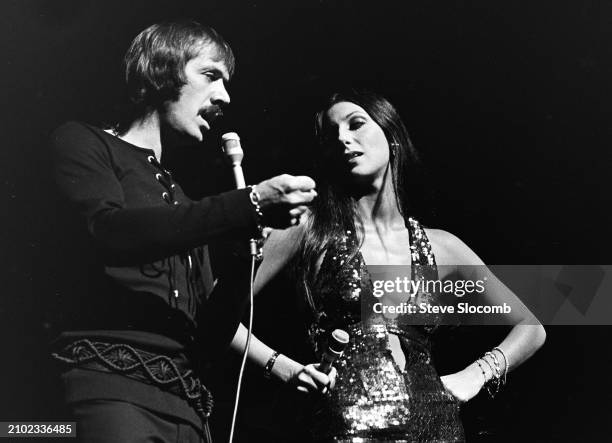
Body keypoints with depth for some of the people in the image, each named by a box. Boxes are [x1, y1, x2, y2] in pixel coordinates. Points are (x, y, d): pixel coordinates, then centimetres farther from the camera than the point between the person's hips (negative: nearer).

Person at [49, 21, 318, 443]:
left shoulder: (181, 201, 22)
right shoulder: (82, 143, 9)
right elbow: (113, 231, -14)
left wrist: (250, 246, 3)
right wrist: (249, 205, -16)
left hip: (188, 399, 6)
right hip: (111, 381, -5)